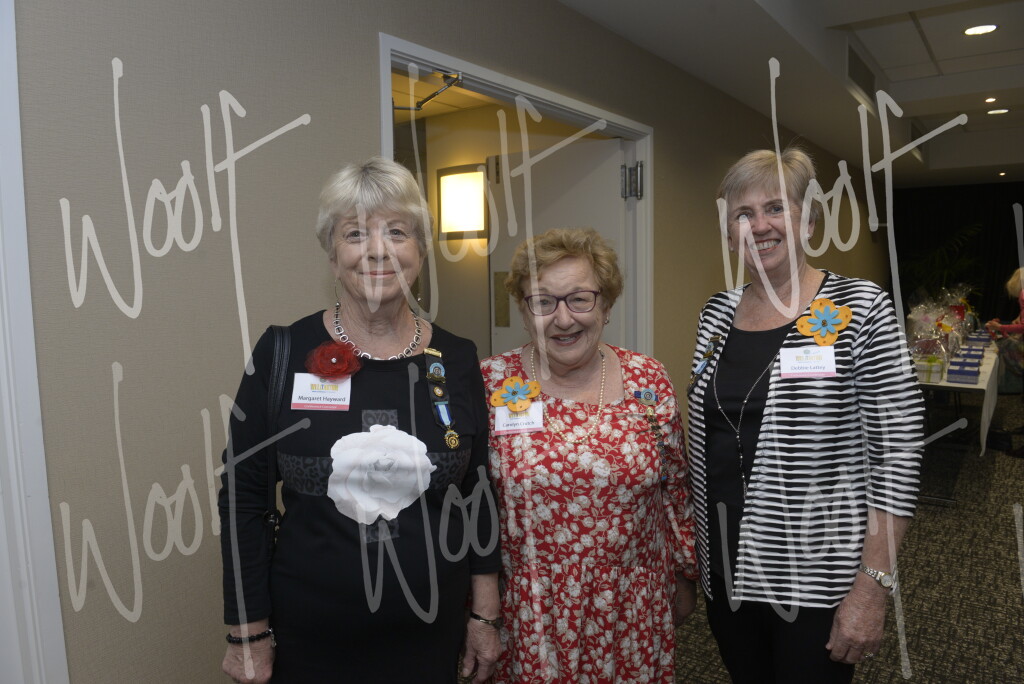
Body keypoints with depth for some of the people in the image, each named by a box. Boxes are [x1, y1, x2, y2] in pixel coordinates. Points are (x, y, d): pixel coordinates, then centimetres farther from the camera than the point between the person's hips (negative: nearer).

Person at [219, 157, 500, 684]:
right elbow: (242, 498, -5)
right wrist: (247, 633, -3)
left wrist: (484, 615, 5)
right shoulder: (283, 353, -9)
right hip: (308, 639, -1)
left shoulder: (456, 361, -4)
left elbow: (477, 499, 3)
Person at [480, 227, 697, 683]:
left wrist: (684, 574, 11)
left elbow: (675, 487, 5)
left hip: (631, 610, 2)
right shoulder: (491, 385, -9)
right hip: (527, 613, -1)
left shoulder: (648, 380, -5)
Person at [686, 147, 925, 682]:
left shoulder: (861, 310, -11)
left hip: (817, 579, -4)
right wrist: (694, 547, 11)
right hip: (726, 569, 5)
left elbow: (897, 452, -13)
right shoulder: (716, 316, 3)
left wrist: (873, 587, -16)